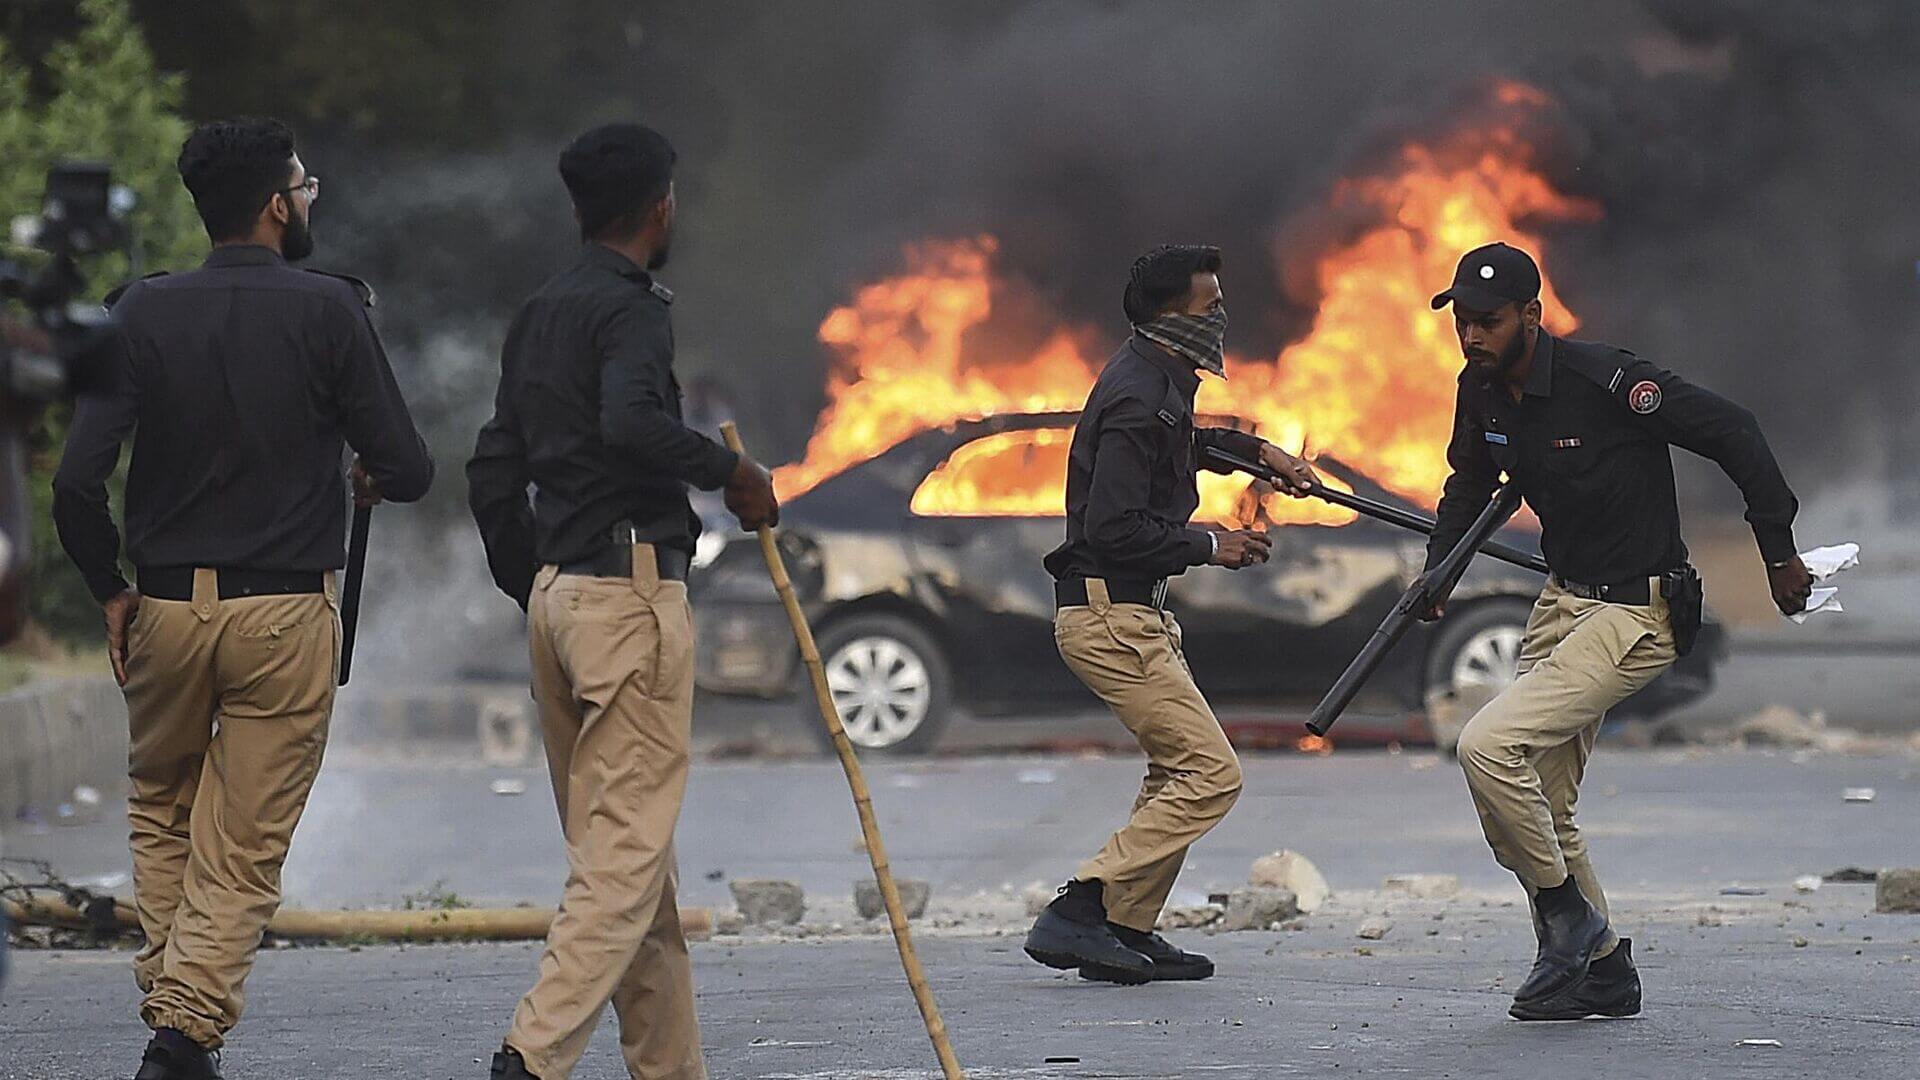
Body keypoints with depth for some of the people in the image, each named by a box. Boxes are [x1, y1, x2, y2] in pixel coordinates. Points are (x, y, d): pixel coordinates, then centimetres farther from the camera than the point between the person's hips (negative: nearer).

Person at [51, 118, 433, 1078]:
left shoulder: (145, 314, -2)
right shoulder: (329, 310, -7)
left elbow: (77, 483, -8)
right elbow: (408, 468, -6)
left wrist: (110, 591, 7)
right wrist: (372, 477, 18)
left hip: (166, 605, 2)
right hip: (289, 613, -2)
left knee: (160, 815, 23)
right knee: (244, 849, 4)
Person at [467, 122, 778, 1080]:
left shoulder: (538, 316, 17)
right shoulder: (631, 309, -9)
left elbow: (493, 474, 19)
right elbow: (631, 421, -29)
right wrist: (733, 472, -14)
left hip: (556, 592, 9)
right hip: (631, 587, -9)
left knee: (620, 848, 12)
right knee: (628, 849, -11)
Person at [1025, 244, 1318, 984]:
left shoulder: (1159, 379, 12)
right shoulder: (1138, 398, -19)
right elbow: (1115, 528, -25)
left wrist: (1258, 452, 25)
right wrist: (1207, 548, -15)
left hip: (1132, 612, 11)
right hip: (1109, 612, -11)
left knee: (1178, 770, 18)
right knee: (1210, 773, -12)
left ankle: (1127, 931, 17)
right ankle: (1078, 914, -16)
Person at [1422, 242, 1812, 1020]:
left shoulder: (1602, 379, -23)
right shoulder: (1483, 393, 1)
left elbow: (1731, 433, -18)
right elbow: (1471, 485, 22)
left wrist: (1779, 553, -14)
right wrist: (1438, 571, 6)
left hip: (1637, 614, -9)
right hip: (1563, 604, 9)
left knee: (1488, 747, -21)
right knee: (1541, 811, 12)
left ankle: (1567, 914, -4)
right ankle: (1602, 974, 24)